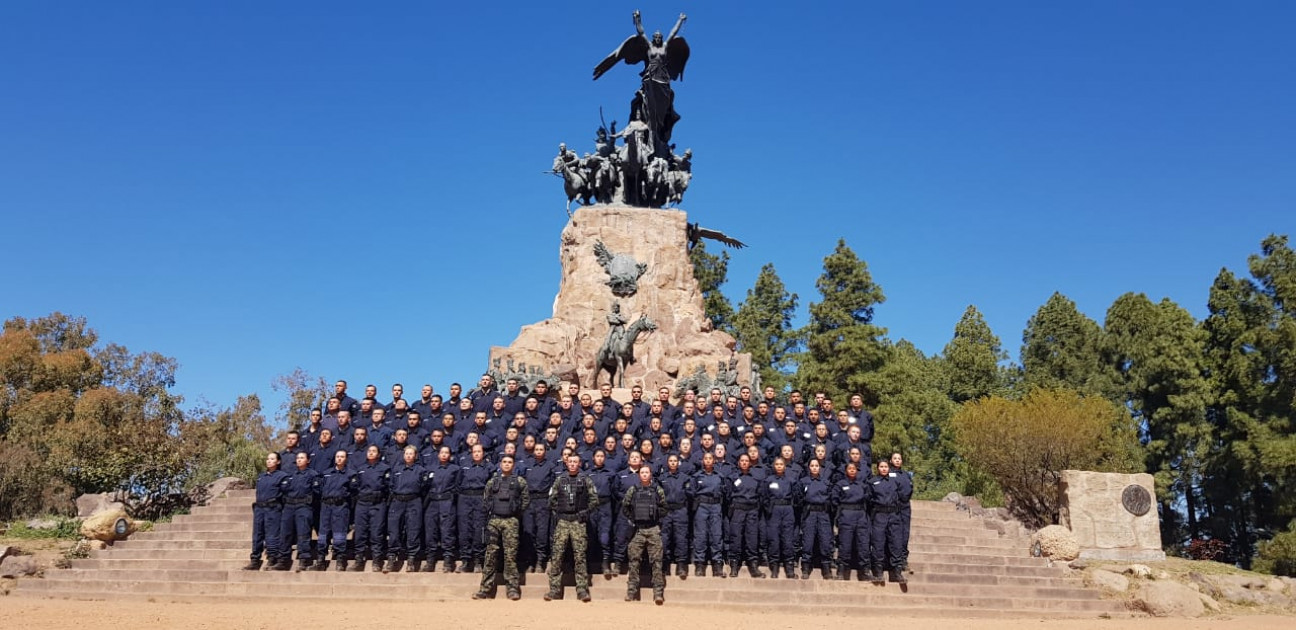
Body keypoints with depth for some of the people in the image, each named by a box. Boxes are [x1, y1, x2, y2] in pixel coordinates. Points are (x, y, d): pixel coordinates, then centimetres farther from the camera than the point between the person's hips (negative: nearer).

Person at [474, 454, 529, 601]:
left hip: (511, 521, -2)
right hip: (494, 520, 2)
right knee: (490, 554, 2)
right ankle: (486, 588, 4)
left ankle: (512, 588, -2)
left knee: (510, 554, -5)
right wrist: (490, 511, 9)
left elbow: (526, 498, 10)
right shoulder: (492, 481, 13)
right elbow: (485, 498, 19)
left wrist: (518, 512, 4)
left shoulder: (519, 481, 8)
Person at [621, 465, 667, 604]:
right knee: (634, 561, 2)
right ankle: (631, 592, 7)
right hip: (637, 530, 1)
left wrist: (656, 517, -1)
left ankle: (658, 593, -5)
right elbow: (624, 507, 12)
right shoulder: (632, 491, 8)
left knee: (656, 561, -4)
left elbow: (663, 508, 10)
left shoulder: (657, 490, 6)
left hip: (654, 530, -1)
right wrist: (631, 519, 5)